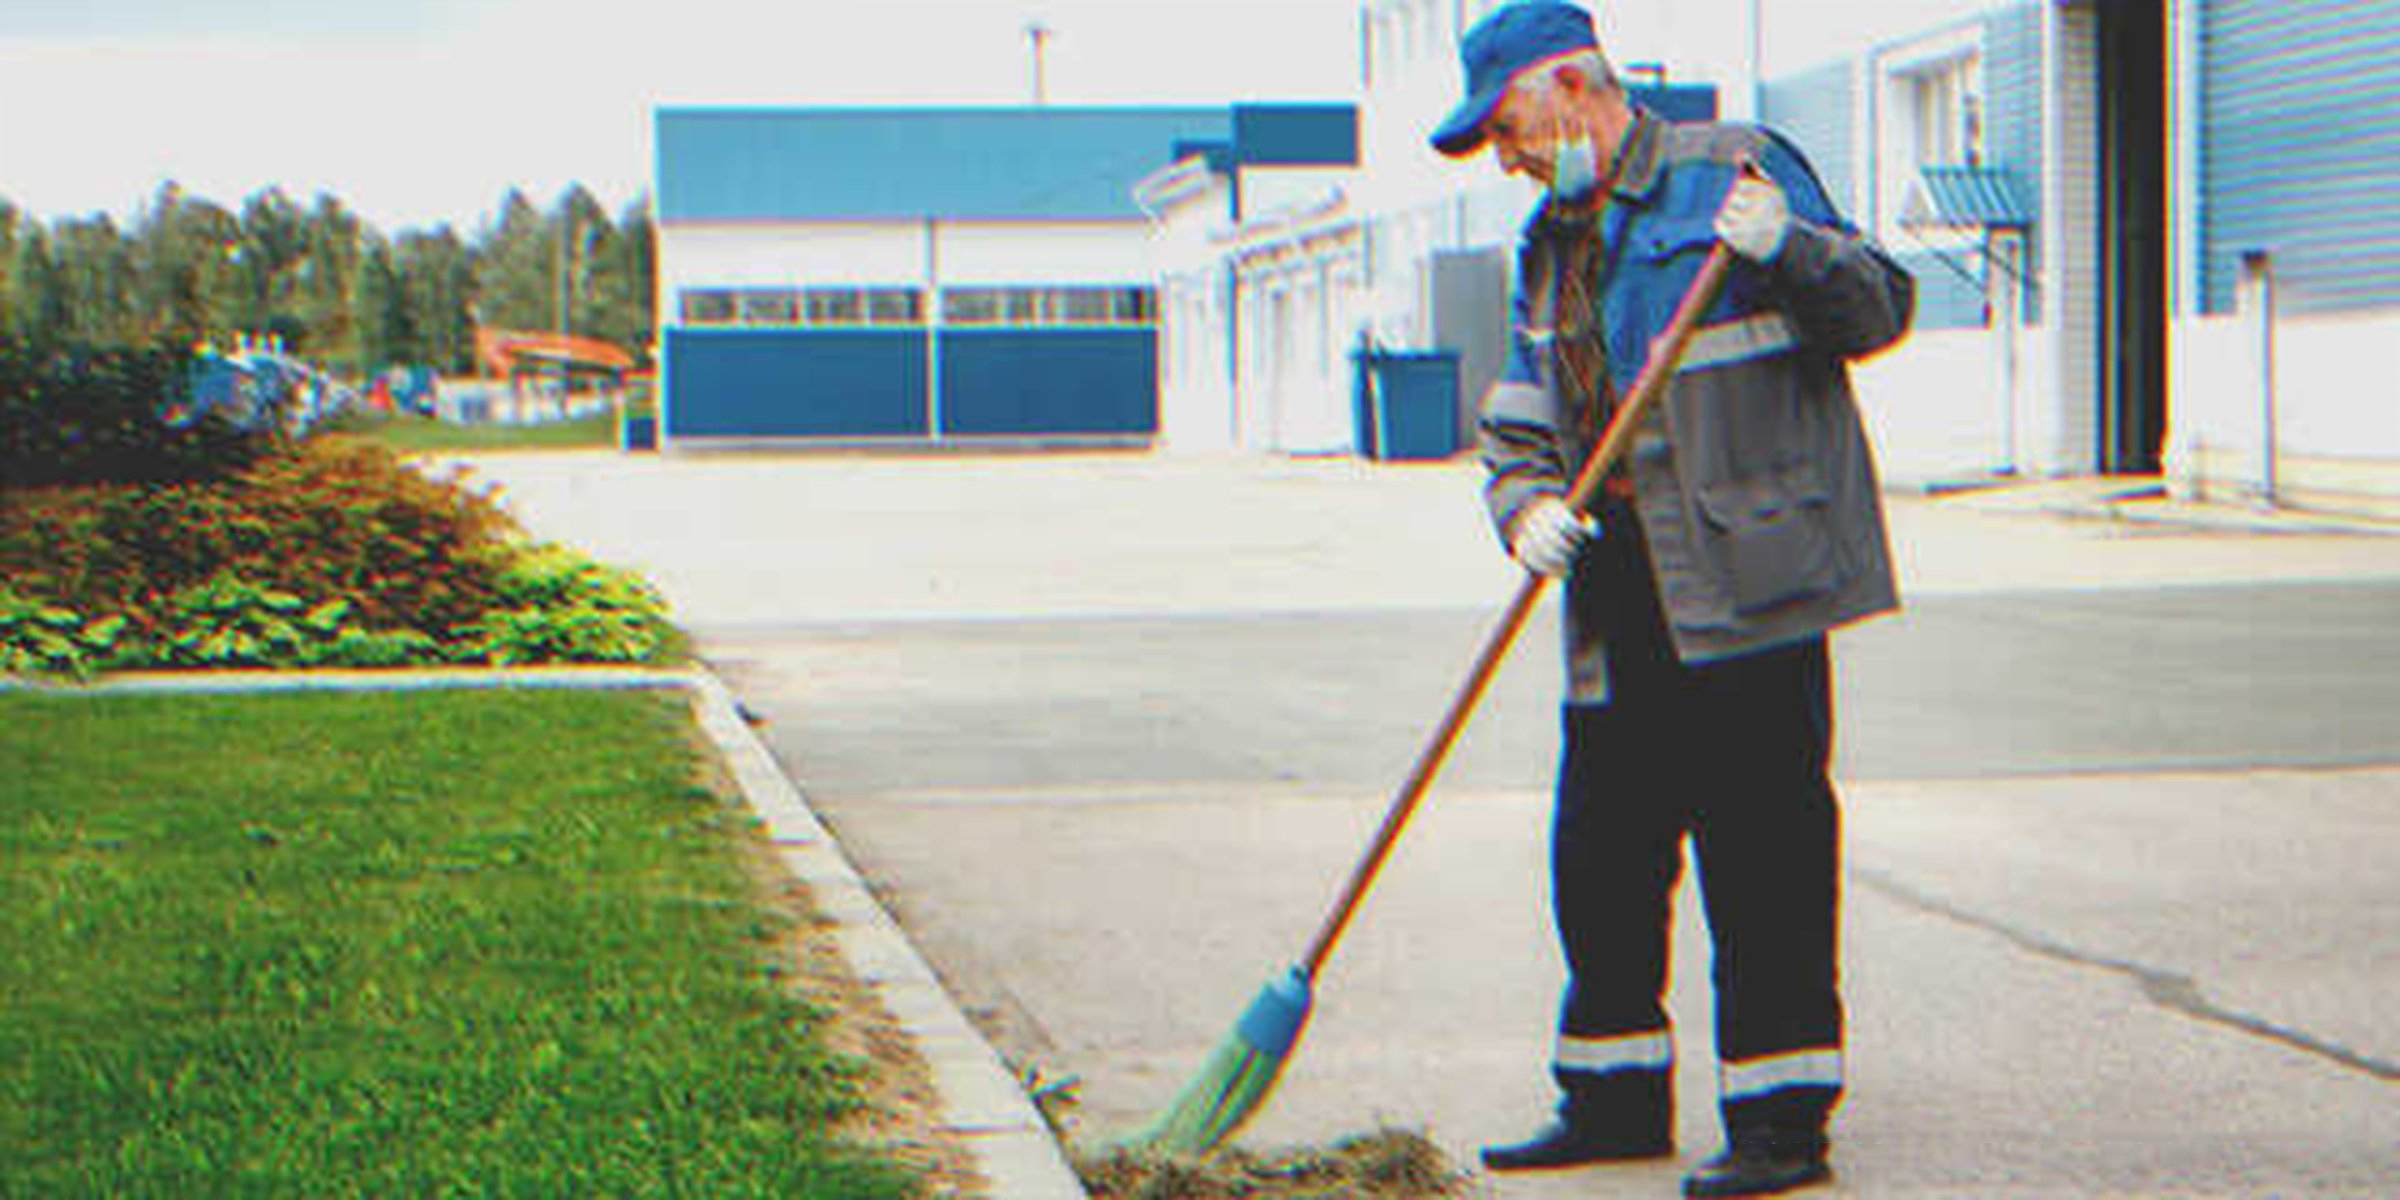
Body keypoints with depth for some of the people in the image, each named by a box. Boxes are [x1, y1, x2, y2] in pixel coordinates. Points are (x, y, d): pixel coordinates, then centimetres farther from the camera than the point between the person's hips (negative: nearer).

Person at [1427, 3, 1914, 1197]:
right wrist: (1525, 506, -3)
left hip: (1744, 584, -7)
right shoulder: (1550, 247, 20)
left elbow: (1878, 306, -4)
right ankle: (1615, 1097, 23)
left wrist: (1788, 248, -23)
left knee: (1761, 849, -5)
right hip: (1617, 603, 7)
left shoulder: (1733, 170, -1)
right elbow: (1519, 427, 18)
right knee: (1598, 851, 10)